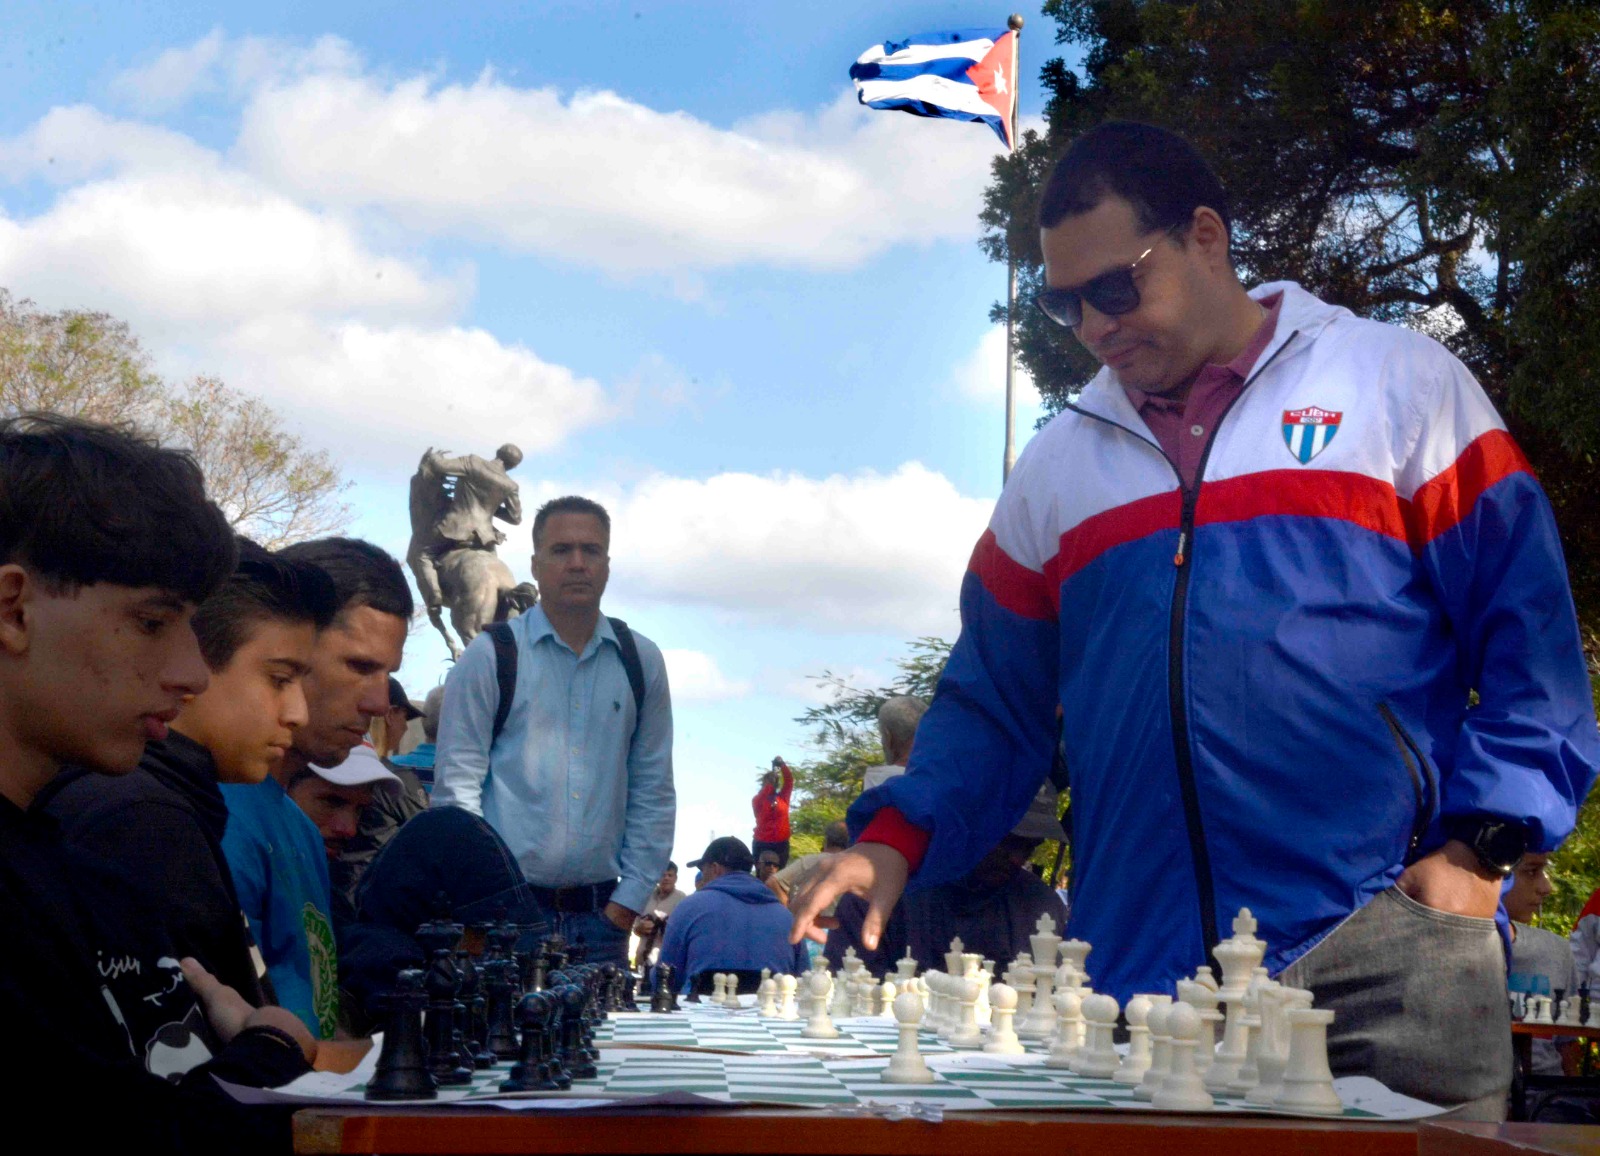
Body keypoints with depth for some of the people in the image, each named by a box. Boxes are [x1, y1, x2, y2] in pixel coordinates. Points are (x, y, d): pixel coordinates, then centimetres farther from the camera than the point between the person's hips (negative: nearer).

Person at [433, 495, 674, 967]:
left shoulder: (641, 661, 10)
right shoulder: (490, 657, 0)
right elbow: (456, 785, -2)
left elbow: (653, 791, 12)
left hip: (601, 915, 3)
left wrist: (629, 898, 4)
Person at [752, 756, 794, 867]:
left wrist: (782, 765, -20)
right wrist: (770, 782, -32)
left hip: (781, 843, 2)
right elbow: (760, 799, -22)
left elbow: (789, 780, -4)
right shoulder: (758, 800, 2)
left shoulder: (783, 798, 7)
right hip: (762, 844, -2)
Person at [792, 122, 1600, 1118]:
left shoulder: (1398, 385, 5)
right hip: (1142, 972, 3)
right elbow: (995, 700, 19)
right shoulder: (1058, 464, 17)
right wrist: (896, 841, 3)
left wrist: (1480, 848, -8)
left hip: (1381, 957, -3)